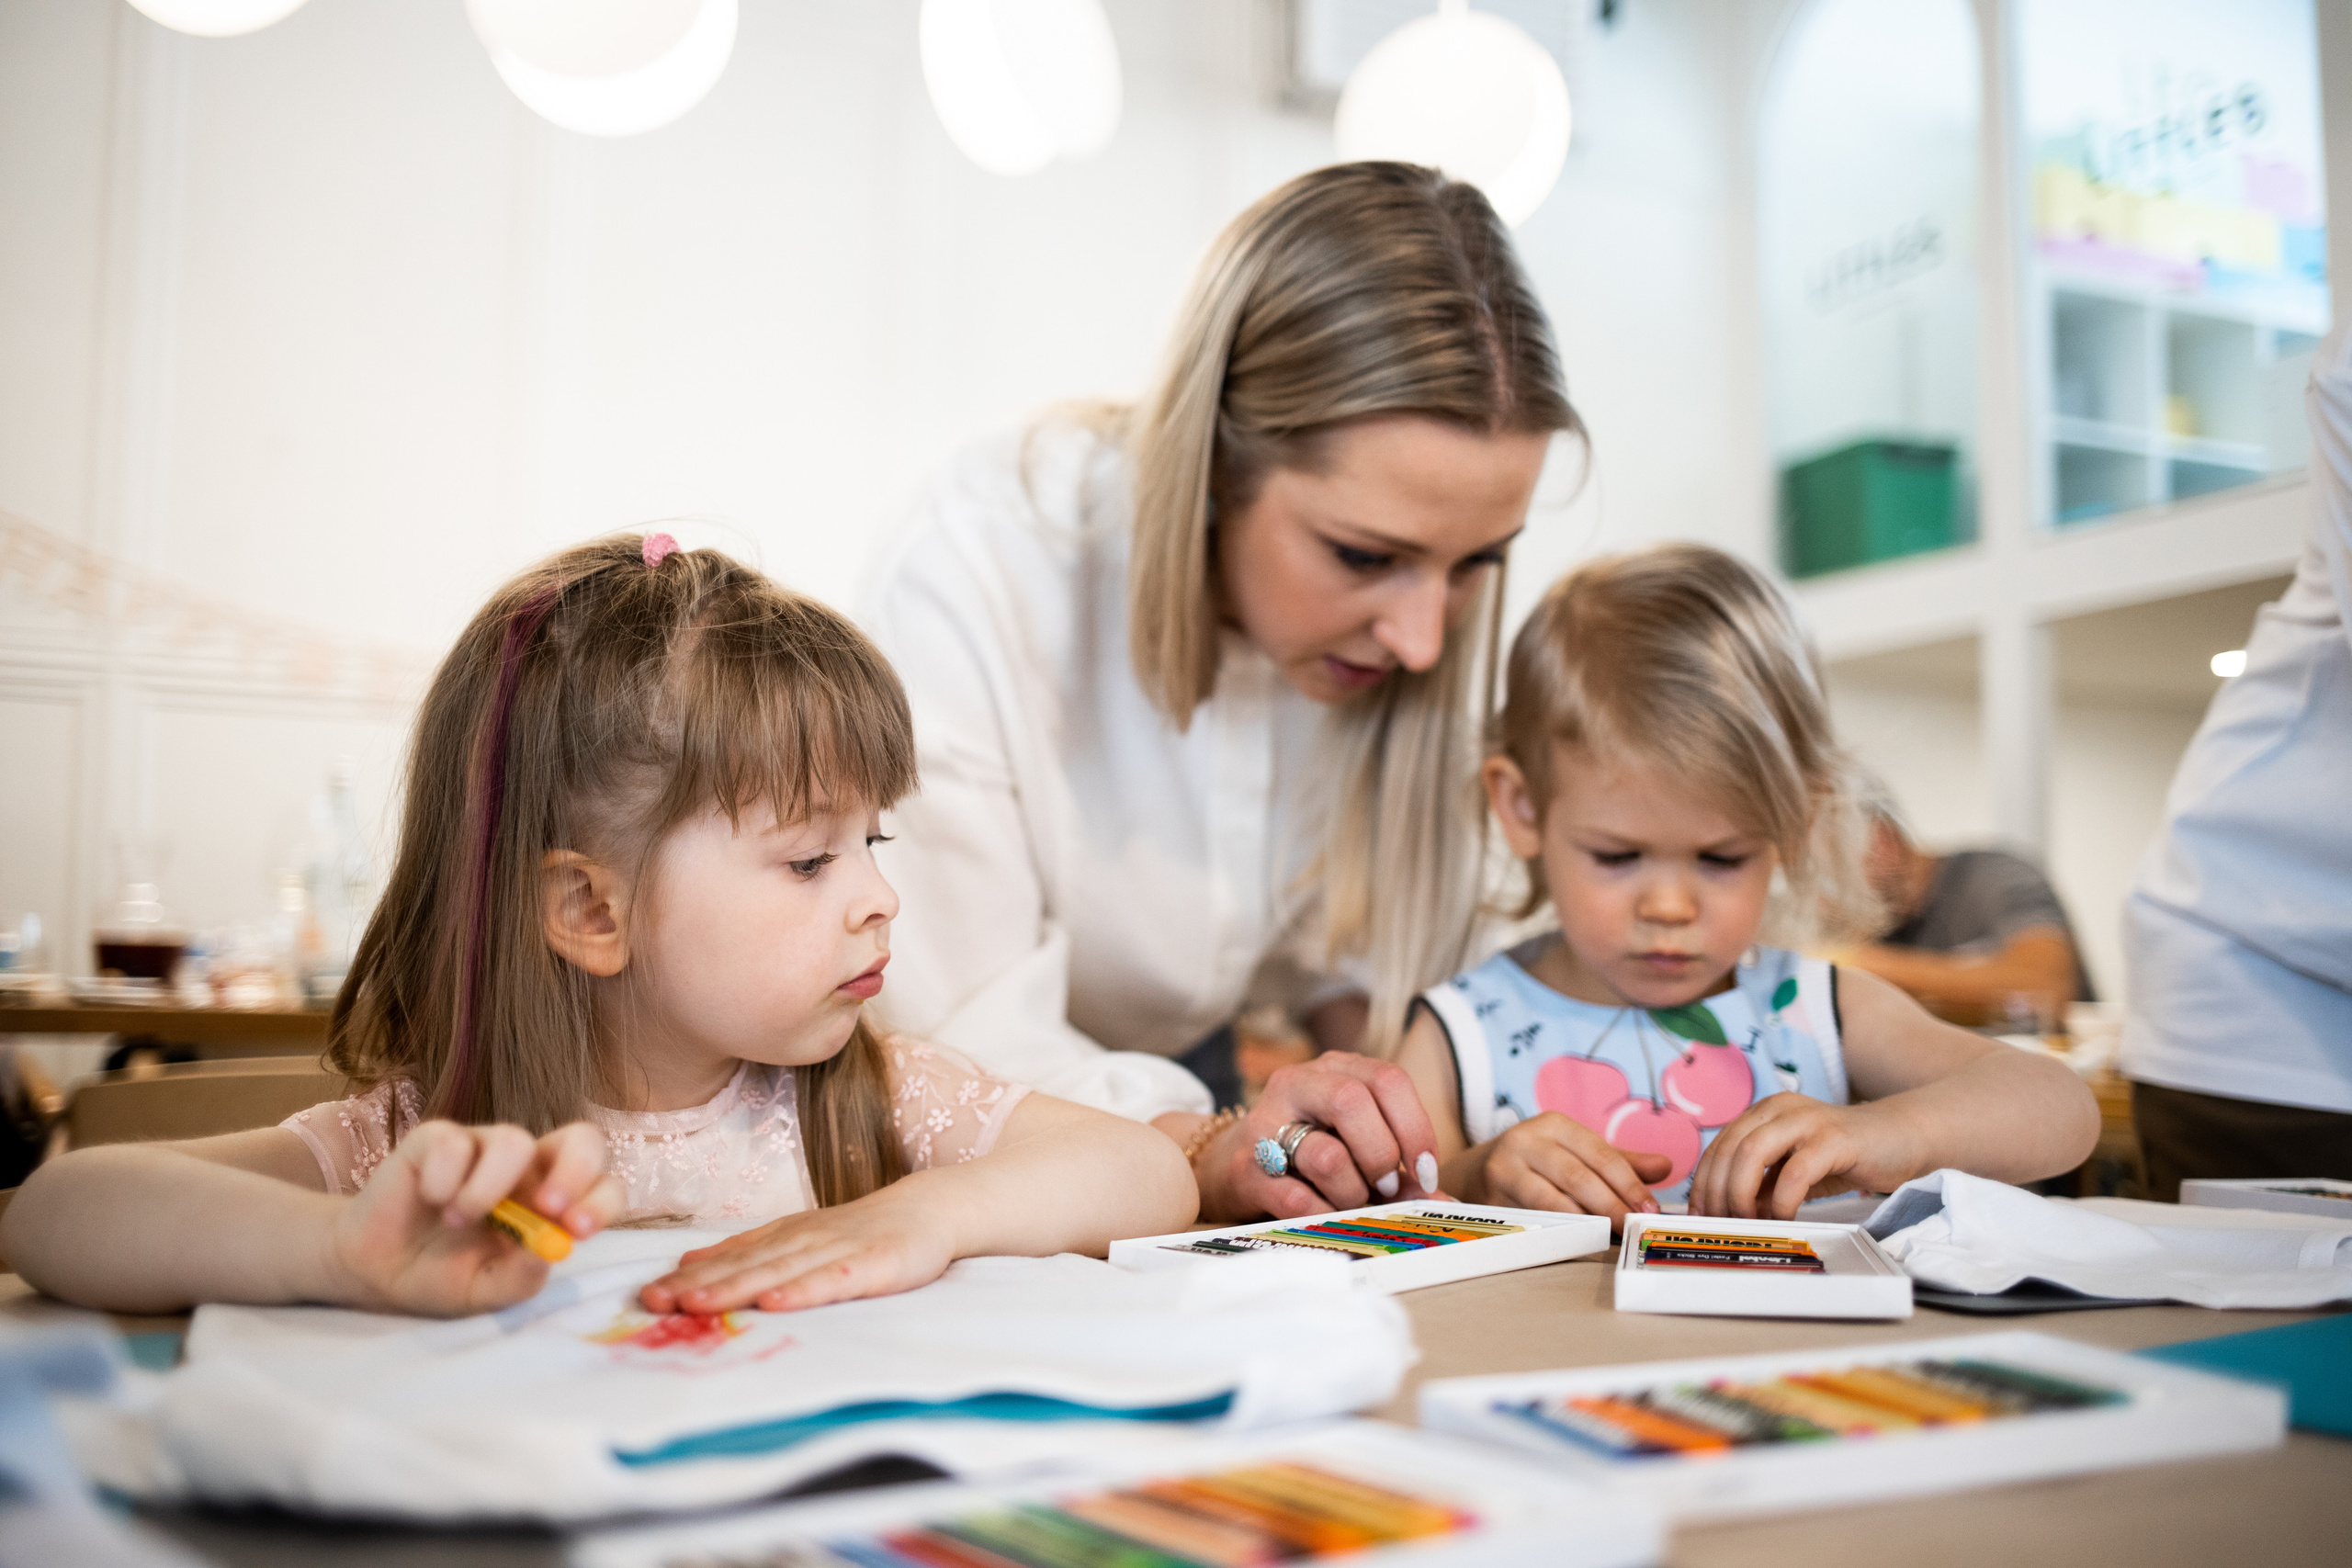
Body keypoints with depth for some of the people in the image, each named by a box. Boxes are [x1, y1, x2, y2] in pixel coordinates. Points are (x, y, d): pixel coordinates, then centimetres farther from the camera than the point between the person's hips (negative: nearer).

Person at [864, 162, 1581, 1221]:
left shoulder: (1415, 601, -11)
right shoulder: (981, 574, -24)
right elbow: (958, 1041, -25)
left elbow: (1359, 946, -2)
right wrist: (1207, 1154, -40)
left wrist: (1399, 1132, -20)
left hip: (1196, 1089, 3)